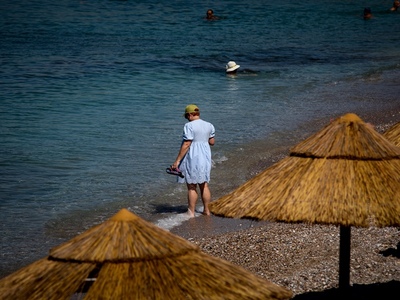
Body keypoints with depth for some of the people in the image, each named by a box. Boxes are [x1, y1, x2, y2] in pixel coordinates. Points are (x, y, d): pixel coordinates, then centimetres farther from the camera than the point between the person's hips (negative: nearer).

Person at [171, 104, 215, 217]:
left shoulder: (189, 126, -16)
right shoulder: (209, 126, 5)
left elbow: (186, 145, -19)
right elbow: (212, 142, 12)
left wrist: (177, 160, -16)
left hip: (192, 158, -6)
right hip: (205, 157, 6)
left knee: (192, 187, 1)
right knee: (204, 185, 14)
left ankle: (191, 212, 5)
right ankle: (206, 210, 20)